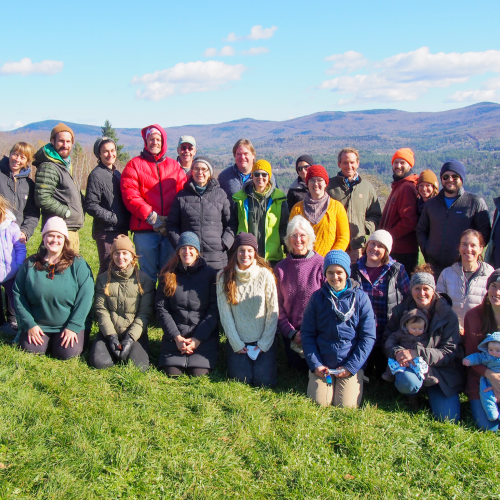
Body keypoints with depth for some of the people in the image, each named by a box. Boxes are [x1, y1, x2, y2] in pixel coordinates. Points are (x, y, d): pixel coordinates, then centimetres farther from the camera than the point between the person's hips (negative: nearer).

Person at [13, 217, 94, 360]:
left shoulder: (78, 264, -4)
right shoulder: (30, 264, 3)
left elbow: (85, 296, -10)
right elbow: (18, 294, 2)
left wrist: (73, 327, -16)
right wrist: (29, 324, -7)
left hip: (69, 324, -2)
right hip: (38, 324, 2)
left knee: (67, 353, -21)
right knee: (31, 350, -17)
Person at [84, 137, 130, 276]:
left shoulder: (117, 173, 15)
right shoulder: (96, 175, -8)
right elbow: (91, 206, -14)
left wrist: (127, 220, 4)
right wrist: (113, 217, -15)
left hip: (122, 229, 8)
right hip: (106, 230, -7)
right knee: (108, 269, -4)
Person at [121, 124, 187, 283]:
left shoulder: (174, 165, 15)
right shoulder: (135, 164, 8)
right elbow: (130, 196, -3)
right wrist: (151, 217, -11)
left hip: (170, 229, 2)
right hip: (144, 230, -2)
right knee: (148, 274, 2)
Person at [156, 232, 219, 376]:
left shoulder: (210, 274, 2)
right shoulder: (168, 275, 7)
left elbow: (214, 311, -3)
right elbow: (161, 308, 2)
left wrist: (198, 339, -11)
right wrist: (177, 337, -8)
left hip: (204, 336, -1)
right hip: (174, 335, 2)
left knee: (198, 374, -16)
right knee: (172, 372, -12)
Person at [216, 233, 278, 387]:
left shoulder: (265, 275, -8)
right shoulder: (223, 276, -6)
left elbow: (273, 311, -5)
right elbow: (224, 313, -5)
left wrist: (264, 344, -7)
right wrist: (236, 344, -7)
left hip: (263, 340, -1)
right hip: (238, 340, 1)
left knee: (264, 380, -11)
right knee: (241, 378, -10)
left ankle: (264, 360, 22)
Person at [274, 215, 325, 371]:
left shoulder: (321, 264, -8)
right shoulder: (280, 268, 0)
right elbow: (278, 306, 1)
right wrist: (292, 333, -8)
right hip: (291, 333, 2)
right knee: (298, 367, 5)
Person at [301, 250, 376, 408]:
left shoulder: (360, 298, -3)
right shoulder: (317, 297, 0)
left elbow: (368, 337, -2)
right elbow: (307, 334, 3)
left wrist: (351, 367, -9)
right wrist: (315, 364, -7)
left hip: (351, 365, -1)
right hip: (322, 364, 1)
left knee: (347, 405, -11)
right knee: (320, 402, -10)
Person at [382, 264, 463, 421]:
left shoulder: (447, 315, -6)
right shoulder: (401, 310, -1)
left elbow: (449, 353, -11)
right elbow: (387, 339, 1)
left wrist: (418, 353, -26)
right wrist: (397, 353, -24)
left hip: (441, 372, 0)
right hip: (409, 366, 0)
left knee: (449, 419, -14)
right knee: (407, 382, -36)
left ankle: (430, 392, 19)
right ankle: (413, 395, 3)